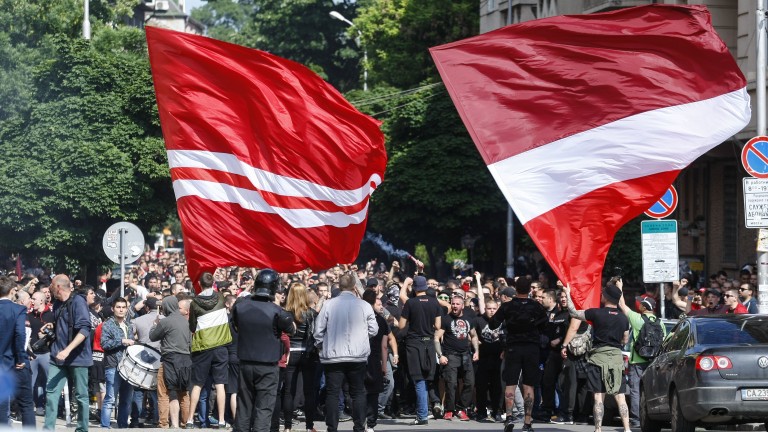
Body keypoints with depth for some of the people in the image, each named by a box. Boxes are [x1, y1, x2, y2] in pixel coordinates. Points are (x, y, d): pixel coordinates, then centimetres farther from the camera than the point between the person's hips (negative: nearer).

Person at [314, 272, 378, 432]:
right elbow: (373, 330, 2)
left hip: (333, 357, 0)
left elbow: (318, 330, -1)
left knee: (332, 393, 4)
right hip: (357, 357, 0)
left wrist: (322, 346, 16)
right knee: (358, 393, 9)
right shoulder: (364, 306, -5)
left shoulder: (329, 305, -5)